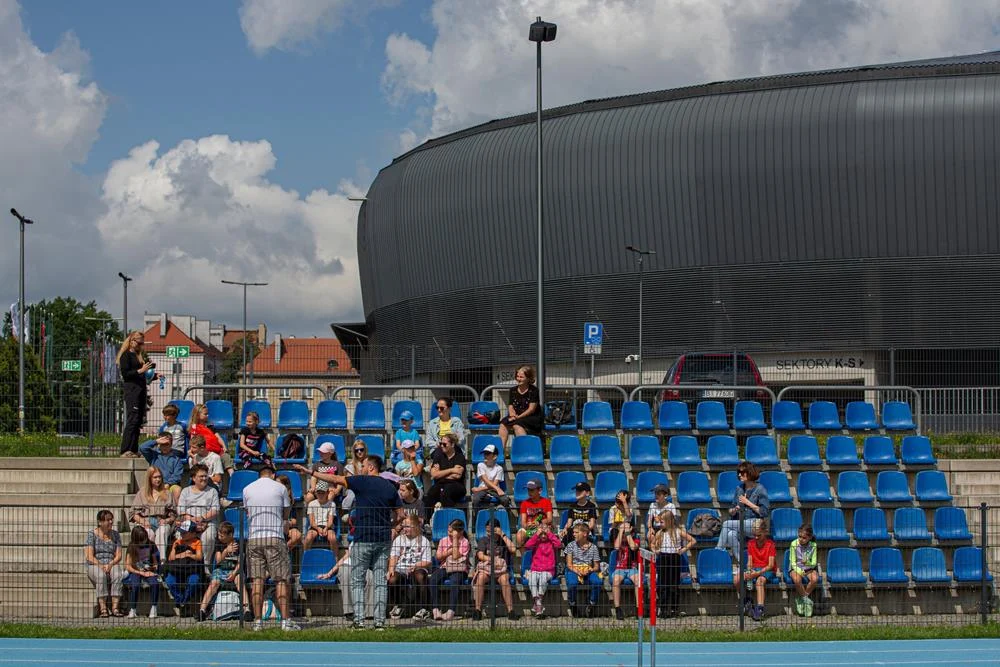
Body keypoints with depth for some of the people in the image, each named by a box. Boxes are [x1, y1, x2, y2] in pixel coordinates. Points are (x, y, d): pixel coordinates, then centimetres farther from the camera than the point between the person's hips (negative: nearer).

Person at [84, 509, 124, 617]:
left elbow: (118, 555, 5)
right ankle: (103, 608, -39)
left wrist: (110, 564, -15)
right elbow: (89, 556, -6)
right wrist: (100, 565, -21)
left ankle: (115, 607, -37)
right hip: (94, 566, -2)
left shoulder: (115, 534, 12)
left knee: (117, 574, -33)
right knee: (101, 575, -37)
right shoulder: (92, 534, 2)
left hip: (112, 565, 2)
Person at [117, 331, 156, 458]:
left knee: (138, 421, 7)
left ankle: (134, 451, 9)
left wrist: (154, 376, 13)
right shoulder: (126, 355, -3)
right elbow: (125, 374, -12)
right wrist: (141, 370, -19)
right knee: (132, 420, -15)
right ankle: (125, 451, -18)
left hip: (141, 390, 9)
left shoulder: (138, 356, 21)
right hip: (131, 389, -9)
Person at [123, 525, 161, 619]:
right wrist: (141, 573, -14)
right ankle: (132, 610, -24)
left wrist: (154, 568, -10)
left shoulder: (151, 546, 5)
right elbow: (128, 567, -5)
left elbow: (155, 562, 13)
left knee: (155, 583, -32)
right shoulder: (132, 547, -1)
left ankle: (153, 608, -22)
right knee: (134, 585, -35)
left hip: (149, 571, 2)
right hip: (135, 572, -2)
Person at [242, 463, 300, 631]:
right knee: (282, 580, 0)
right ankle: (285, 620, -4)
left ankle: (258, 621, -1)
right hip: (275, 537, -2)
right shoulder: (280, 488, 3)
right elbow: (286, 515, 10)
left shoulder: (247, 489, 10)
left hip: (253, 538, 3)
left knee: (257, 580, 3)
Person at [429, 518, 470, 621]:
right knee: (433, 578, -29)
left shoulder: (464, 542, 1)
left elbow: (456, 556, -13)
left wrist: (455, 539, -10)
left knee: (454, 581, -38)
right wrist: (449, 551, -6)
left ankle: (451, 611, -44)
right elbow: (439, 557, 8)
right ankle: (435, 608, -32)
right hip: (445, 567, 4)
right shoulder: (443, 540, 14)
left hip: (459, 570, -4)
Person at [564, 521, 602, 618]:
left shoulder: (593, 547, 6)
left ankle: (591, 606, -14)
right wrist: (577, 571, -18)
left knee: (597, 582, -32)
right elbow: (569, 564, 2)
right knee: (572, 583, -36)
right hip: (573, 570, -1)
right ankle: (574, 606, -13)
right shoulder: (571, 545, 6)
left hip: (588, 571, 1)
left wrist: (589, 570, -14)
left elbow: (597, 566, 8)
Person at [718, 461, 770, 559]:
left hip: (754, 524, -5)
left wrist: (748, 503, -9)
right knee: (731, 534, -30)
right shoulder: (739, 489, 15)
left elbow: (765, 512, -9)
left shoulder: (760, 489, -2)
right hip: (740, 524, 5)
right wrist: (734, 510, -5)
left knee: (726, 524, -25)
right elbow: (731, 512, 20)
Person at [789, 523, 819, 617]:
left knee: (815, 578, -32)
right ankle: (806, 600, -14)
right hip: (796, 568, -1)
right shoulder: (794, 544, -10)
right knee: (797, 579, -36)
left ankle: (801, 599, -10)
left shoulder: (813, 546, -7)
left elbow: (813, 563, -6)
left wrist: (807, 563, -30)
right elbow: (793, 562, -7)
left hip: (809, 569, 2)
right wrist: (800, 572, -24)